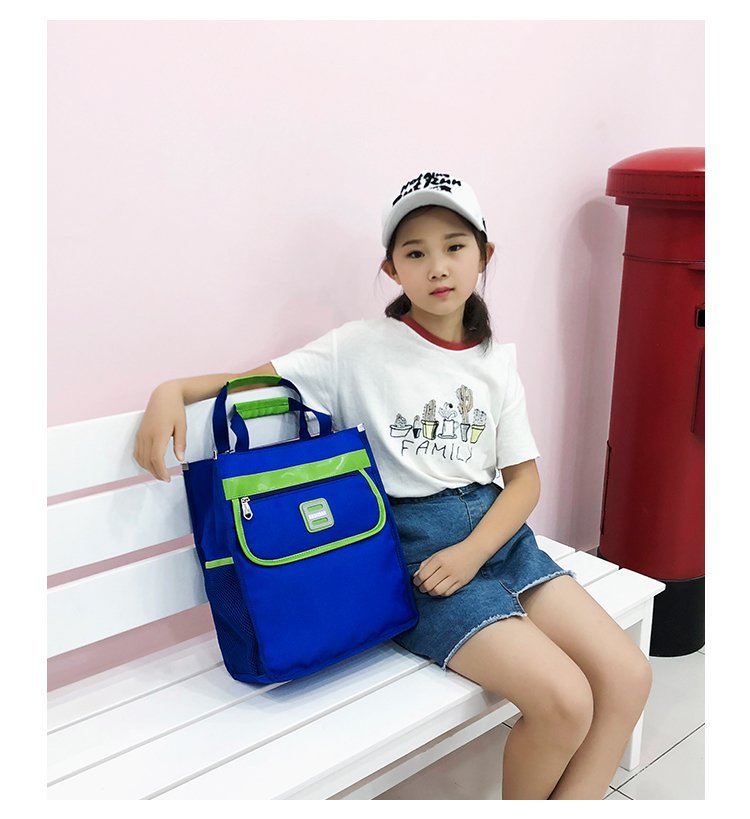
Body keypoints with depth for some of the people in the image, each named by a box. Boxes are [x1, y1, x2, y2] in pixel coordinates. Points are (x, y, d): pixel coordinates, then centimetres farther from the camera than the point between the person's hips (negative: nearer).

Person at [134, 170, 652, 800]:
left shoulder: (494, 360, 9)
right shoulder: (361, 349, -2)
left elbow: (524, 477, 8)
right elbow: (253, 380, 0)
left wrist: (470, 553, -9)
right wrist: (173, 389, -21)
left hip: (495, 530, 6)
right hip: (409, 542, -5)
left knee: (629, 676, -9)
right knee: (563, 700, -20)